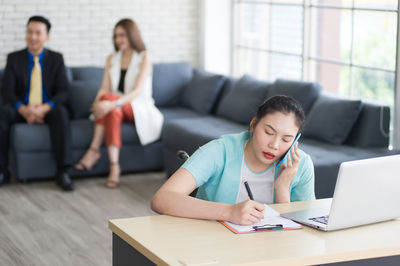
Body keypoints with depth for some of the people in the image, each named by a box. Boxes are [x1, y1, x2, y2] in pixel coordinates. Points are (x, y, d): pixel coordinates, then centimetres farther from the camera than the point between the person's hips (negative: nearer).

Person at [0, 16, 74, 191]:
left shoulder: (56, 59, 6)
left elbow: (63, 92, -3)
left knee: (61, 112, -35)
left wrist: (45, 108, -25)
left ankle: (62, 172, -35)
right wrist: (24, 110, -25)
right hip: (22, 109, 1)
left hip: (47, 110, -1)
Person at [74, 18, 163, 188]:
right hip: (118, 107, 4)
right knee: (114, 112, -35)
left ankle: (94, 150, -36)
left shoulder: (144, 58, -4)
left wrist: (113, 103, -34)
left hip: (139, 109, -4)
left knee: (108, 97, -34)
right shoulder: (112, 59, 13)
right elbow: (104, 88, 3)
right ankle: (114, 165, -45)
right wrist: (97, 103, -22)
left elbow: (137, 91, -17)